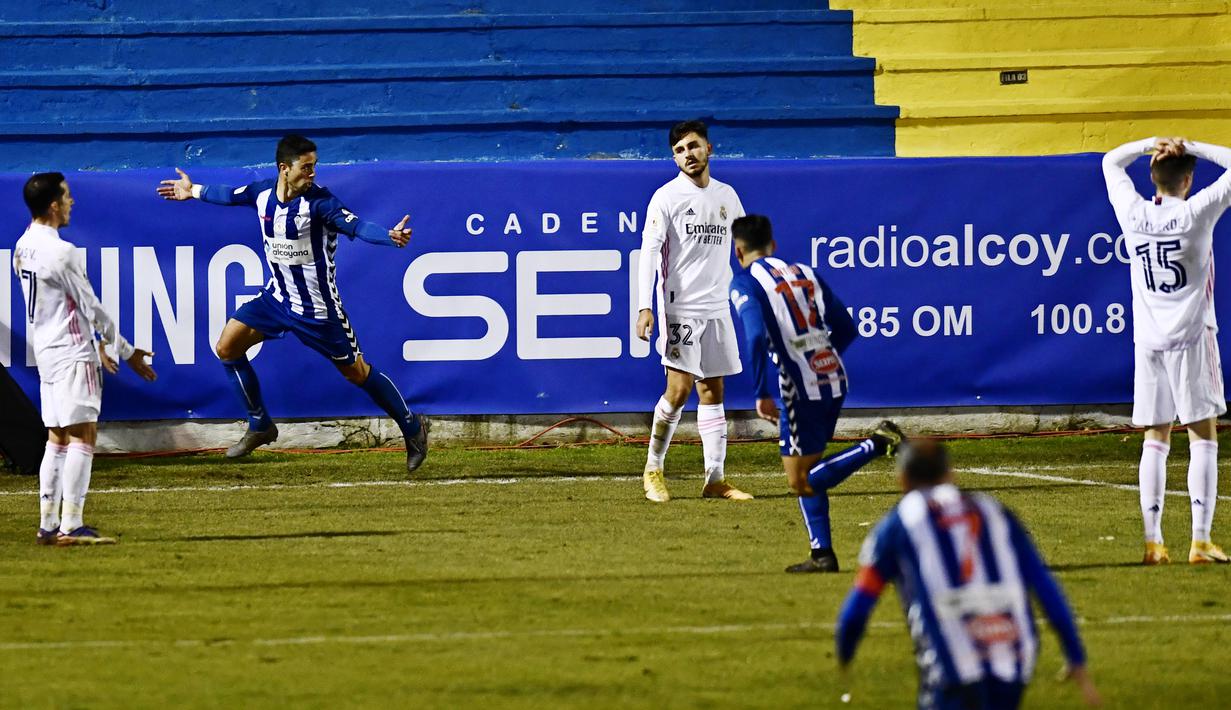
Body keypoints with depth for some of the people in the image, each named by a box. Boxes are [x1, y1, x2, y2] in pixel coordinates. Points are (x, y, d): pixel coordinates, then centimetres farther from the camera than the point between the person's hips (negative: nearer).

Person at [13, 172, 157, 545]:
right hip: (72, 353, -9)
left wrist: (95, 344, 24)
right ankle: (71, 526, -12)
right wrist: (128, 352, -3)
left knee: (57, 439, 11)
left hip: (45, 348, 9)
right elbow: (90, 307, -12)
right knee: (83, 435, -8)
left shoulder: (24, 247, 11)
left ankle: (48, 524, 10)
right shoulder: (60, 252, -17)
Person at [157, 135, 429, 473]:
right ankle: (260, 426, 14)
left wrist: (390, 236, -56)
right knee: (227, 347, -1)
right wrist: (193, 191, 33)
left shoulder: (319, 201, -22)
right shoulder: (262, 192, -4)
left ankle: (412, 426, 19)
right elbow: (231, 194, 17)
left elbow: (356, 226, -36)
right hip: (277, 296, 6)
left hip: (317, 306, -6)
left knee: (356, 372, -1)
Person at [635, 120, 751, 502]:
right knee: (679, 388, -12)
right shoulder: (666, 197, -5)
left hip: (717, 309, 5)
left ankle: (716, 479, 6)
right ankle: (653, 469, 3)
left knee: (713, 391, 5)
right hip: (680, 308, -5)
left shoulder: (727, 196, 11)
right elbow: (649, 252, -12)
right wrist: (644, 306, -22)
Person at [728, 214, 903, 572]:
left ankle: (875, 445, -17)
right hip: (834, 380, 7)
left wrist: (761, 395, -16)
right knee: (807, 473, 19)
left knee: (801, 482, -2)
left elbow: (756, 337, -18)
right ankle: (822, 554, 13)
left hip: (801, 387, -7)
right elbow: (847, 329, 16)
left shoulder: (745, 283, -3)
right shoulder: (805, 273, 16)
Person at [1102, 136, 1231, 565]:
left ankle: (1152, 541, 4)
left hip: (1148, 340, 4)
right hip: (1191, 337, -4)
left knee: (1155, 440, 8)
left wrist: (1153, 144, 13)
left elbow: (1111, 162, 20)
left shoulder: (1133, 214, 1)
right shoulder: (1196, 213, -9)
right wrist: (1191, 148, -1)